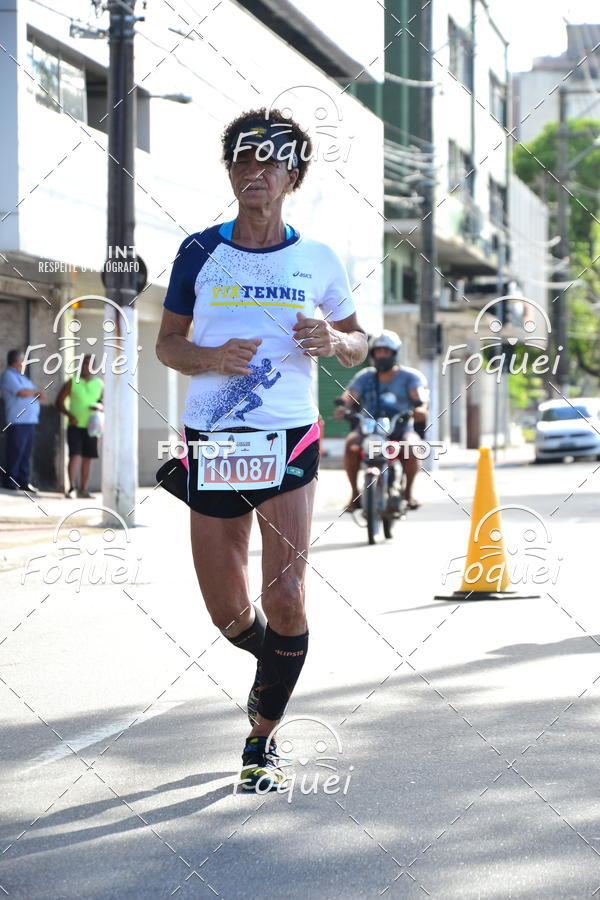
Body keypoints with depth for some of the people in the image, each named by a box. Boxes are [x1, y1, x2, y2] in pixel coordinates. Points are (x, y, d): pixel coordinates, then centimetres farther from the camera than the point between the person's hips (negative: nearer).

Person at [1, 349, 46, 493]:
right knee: (15, 453, -7)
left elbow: (41, 397, 22)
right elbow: (22, 392, -17)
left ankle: (24, 481, 8)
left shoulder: (21, 377, 23)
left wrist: (39, 395, -2)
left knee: (26, 453, 6)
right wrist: (37, 392, 1)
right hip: (17, 421, -9)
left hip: (29, 421, 9)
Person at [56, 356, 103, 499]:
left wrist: (99, 406, -10)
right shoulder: (72, 382, 0)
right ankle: (72, 487, -16)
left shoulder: (99, 384, 8)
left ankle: (83, 489, 12)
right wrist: (69, 415, -13)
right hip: (75, 426, -3)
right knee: (74, 455, -13)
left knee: (87, 459, 6)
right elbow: (60, 401, 2)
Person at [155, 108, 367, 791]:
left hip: (289, 440, -1)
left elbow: (358, 345, 16)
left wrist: (332, 341, -8)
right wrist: (212, 357, -10)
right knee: (228, 614, 4)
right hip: (211, 445, 1)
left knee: (285, 598, -13)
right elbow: (166, 343, 12)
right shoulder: (200, 252, 6)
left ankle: (261, 740, 5)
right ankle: (277, 667, 39)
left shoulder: (317, 260, 6)